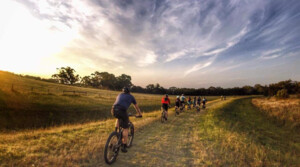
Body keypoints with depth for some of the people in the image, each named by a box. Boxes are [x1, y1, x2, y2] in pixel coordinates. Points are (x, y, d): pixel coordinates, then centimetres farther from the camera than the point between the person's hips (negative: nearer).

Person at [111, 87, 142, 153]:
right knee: (125, 128, 11)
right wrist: (140, 114, 45)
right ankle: (124, 146, 13)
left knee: (119, 118, 37)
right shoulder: (131, 96, 22)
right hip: (122, 111, -4)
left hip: (114, 110, 4)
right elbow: (136, 107, 31)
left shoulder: (119, 95, 31)